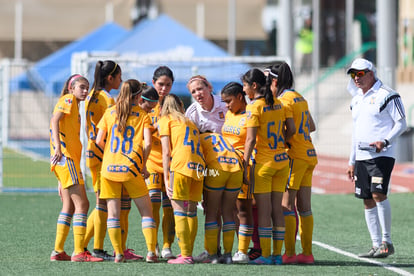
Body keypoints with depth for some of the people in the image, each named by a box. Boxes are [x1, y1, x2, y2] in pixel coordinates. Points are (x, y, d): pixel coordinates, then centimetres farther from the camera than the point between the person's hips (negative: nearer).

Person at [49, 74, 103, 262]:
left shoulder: (75, 106, 25)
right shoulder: (68, 100, -1)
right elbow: (55, 120, -18)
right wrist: (58, 147, -33)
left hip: (70, 158, 10)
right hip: (65, 156, -10)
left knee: (69, 206, 11)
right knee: (81, 204, -13)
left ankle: (58, 251, 13)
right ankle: (79, 252, -17)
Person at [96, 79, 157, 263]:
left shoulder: (110, 113, 7)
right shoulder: (142, 115, 2)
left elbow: (99, 141, 4)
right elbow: (147, 143, -8)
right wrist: (143, 165, 5)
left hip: (109, 167, 2)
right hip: (131, 168, -2)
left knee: (113, 212, 5)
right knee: (146, 210, 6)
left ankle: (118, 254, 0)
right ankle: (151, 252, -3)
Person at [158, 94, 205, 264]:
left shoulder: (165, 120, 13)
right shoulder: (189, 122, 29)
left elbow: (166, 152, 4)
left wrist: (166, 178, 3)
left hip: (181, 163, -6)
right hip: (198, 166, 6)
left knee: (179, 209, -6)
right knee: (191, 210, 10)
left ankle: (185, 255, -13)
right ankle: (189, 253, 10)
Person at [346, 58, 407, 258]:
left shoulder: (387, 95, -5)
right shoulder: (356, 100, 18)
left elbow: (401, 124, -6)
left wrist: (385, 141, -21)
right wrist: (352, 162, 22)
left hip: (382, 156, -7)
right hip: (362, 157, 7)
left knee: (379, 194, -17)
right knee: (368, 201, 4)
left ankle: (387, 242, -9)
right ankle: (376, 245, 8)